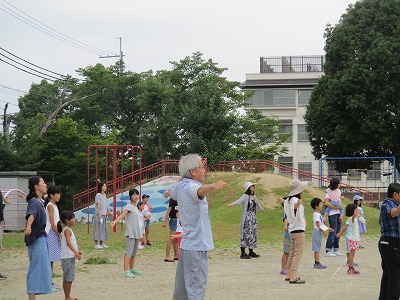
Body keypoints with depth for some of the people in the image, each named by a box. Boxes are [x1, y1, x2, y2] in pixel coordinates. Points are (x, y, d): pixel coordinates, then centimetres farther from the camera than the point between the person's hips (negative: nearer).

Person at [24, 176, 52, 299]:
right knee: (37, 269, -12)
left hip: (41, 238, 10)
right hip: (37, 239, -10)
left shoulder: (39, 201, 11)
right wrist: (28, 227, -58)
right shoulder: (34, 202, -17)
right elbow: (31, 215, -39)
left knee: (37, 270, 14)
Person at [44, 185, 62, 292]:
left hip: (55, 234, 10)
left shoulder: (54, 205, 16)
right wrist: (60, 234, -16)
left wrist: (59, 233, 15)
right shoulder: (50, 205, -12)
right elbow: (52, 223, -17)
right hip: (51, 234, -10)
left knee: (52, 259, 11)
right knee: (49, 258, -9)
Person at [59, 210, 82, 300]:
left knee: (66, 278, 12)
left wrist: (76, 251, 22)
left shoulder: (67, 230, 18)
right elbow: (68, 242, -24)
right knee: (69, 277, -8)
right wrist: (75, 252, -32)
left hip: (69, 256, 10)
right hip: (68, 257, -10)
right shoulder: (67, 230, -12)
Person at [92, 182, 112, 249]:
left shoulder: (104, 195, 13)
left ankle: (102, 243, 18)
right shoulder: (98, 195, -9)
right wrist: (99, 213, -22)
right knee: (98, 228, -6)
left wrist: (109, 212, 19)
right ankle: (96, 244, -3)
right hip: (99, 215, -8)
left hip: (104, 215, 8)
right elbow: (98, 204, -15)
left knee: (103, 228, 11)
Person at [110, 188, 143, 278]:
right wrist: (114, 221, -44)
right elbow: (122, 215, -26)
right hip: (130, 234, -9)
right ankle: (126, 271, -15)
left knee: (134, 252, 16)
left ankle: (132, 269, 27)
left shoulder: (136, 207, 17)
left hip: (136, 234, 9)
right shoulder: (129, 206, -9)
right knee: (129, 252, -12)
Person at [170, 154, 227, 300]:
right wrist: (213, 186, -61)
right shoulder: (190, 187, -17)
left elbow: (172, 194, 35)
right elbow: (200, 191, -43)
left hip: (186, 244, 9)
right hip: (197, 245, -9)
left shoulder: (180, 187, 10)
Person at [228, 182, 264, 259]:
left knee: (254, 234, 8)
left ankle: (251, 252, 18)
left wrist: (261, 209, 52)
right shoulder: (245, 196, -8)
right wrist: (231, 204, -45)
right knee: (246, 234, -10)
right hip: (247, 218, -7)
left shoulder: (254, 196, 14)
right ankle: (243, 253, -8)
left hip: (253, 218, 8)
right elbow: (239, 201, -26)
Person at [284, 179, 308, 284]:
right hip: (299, 230, -9)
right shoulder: (295, 200, -18)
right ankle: (293, 277, -10)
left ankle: (289, 275, 21)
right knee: (298, 253, -7)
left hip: (292, 230, 9)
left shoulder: (288, 200, 9)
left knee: (292, 253, 16)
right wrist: (296, 206, -50)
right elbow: (294, 215, -32)